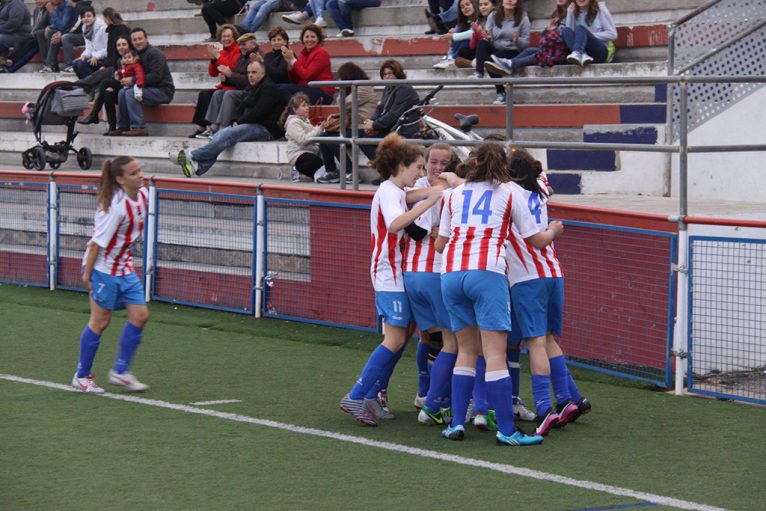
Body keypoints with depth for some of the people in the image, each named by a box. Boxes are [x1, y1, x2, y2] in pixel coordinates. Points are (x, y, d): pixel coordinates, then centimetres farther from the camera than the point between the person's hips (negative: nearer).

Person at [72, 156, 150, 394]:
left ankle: (120, 371, 13)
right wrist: (87, 274, -18)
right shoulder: (116, 206, -25)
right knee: (100, 321, 1)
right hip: (104, 269, -8)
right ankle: (82, 376, 15)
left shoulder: (143, 195, 0)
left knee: (140, 315, 2)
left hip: (125, 268, 8)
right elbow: (98, 242, -21)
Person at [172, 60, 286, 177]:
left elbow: (258, 112, -17)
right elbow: (242, 109, 21)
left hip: (266, 129, -9)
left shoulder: (269, 88, -8)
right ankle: (199, 166, -28)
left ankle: (193, 156, -32)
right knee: (220, 134, -12)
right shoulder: (251, 89, 22)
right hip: (252, 125, 9)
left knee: (228, 134, -26)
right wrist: (236, 121, -1)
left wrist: (239, 122, -11)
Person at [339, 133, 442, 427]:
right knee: (395, 340, -13)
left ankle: (371, 397, 12)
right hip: (390, 274, -10)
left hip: (399, 273, 10)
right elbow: (395, 224, -33)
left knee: (399, 338, 10)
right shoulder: (388, 191, -14)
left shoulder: (397, 191, 17)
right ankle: (356, 397, -14)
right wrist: (429, 202, -38)